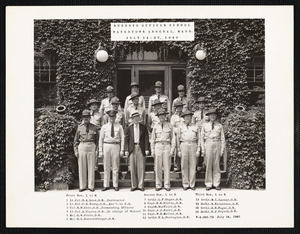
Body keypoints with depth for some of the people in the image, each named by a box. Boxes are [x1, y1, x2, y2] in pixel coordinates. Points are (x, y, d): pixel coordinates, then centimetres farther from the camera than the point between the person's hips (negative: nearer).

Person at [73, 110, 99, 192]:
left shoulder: (94, 127, 5)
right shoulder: (79, 127, 6)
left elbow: (97, 140, 8)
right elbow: (76, 140, 9)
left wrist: (97, 150, 0)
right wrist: (76, 150, 1)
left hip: (92, 147, -1)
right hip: (82, 147, 1)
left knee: (91, 167, 3)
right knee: (82, 167, 4)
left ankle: (91, 186, 12)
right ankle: (82, 186, 13)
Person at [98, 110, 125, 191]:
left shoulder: (119, 127, 6)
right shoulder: (104, 127, 7)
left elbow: (122, 139, 6)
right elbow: (101, 139, 7)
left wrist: (122, 150, -1)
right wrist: (100, 151, 1)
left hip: (116, 146, 0)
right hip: (106, 146, 0)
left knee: (115, 167, 3)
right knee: (106, 167, 4)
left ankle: (115, 185, 11)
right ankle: (106, 185, 11)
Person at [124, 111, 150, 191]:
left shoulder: (143, 127, 7)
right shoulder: (129, 128, 8)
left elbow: (146, 138, 4)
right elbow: (126, 139, 7)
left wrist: (147, 149, -5)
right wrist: (126, 150, -2)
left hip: (141, 149, -1)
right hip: (132, 149, 1)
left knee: (141, 167, -1)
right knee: (132, 168, 3)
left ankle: (141, 185, 6)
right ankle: (134, 185, 10)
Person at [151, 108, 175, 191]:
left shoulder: (169, 126, 5)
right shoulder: (156, 127, 8)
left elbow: (172, 138, 6)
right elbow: (152, 139, 11)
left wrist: (172, 149, -1)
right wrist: (152, 150, 6)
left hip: (167, 146, -1)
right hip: (158, 146, 1)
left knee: (167, 167, 0)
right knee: (158, 167, 1)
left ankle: (167, 185, 8)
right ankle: (158, 185, 9)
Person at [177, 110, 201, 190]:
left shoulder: (195, 127, 10)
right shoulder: (181, 127, 11)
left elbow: (198, 139, 9)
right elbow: (178, 139, 11)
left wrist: (198, 150, 1)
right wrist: (179, 150, 4)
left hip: (193, 145, 0)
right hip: (184, 145, 0)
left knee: (193, 165, 0)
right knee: (184, 166, 0)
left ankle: (192, 184, 6)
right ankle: (185, 184, 7)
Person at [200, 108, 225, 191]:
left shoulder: (219, 125, 5)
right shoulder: (205, 125, 5)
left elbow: (222, 138, 7)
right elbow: (202, 138, 7)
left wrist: (222, 149, 1)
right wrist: (203, 149, 1)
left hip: (217, 145, 0)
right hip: (208, 145, 0)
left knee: (217, 165, 4)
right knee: (208, 165, 1)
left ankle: (216, 184, 12)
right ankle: (208, 184, 9)